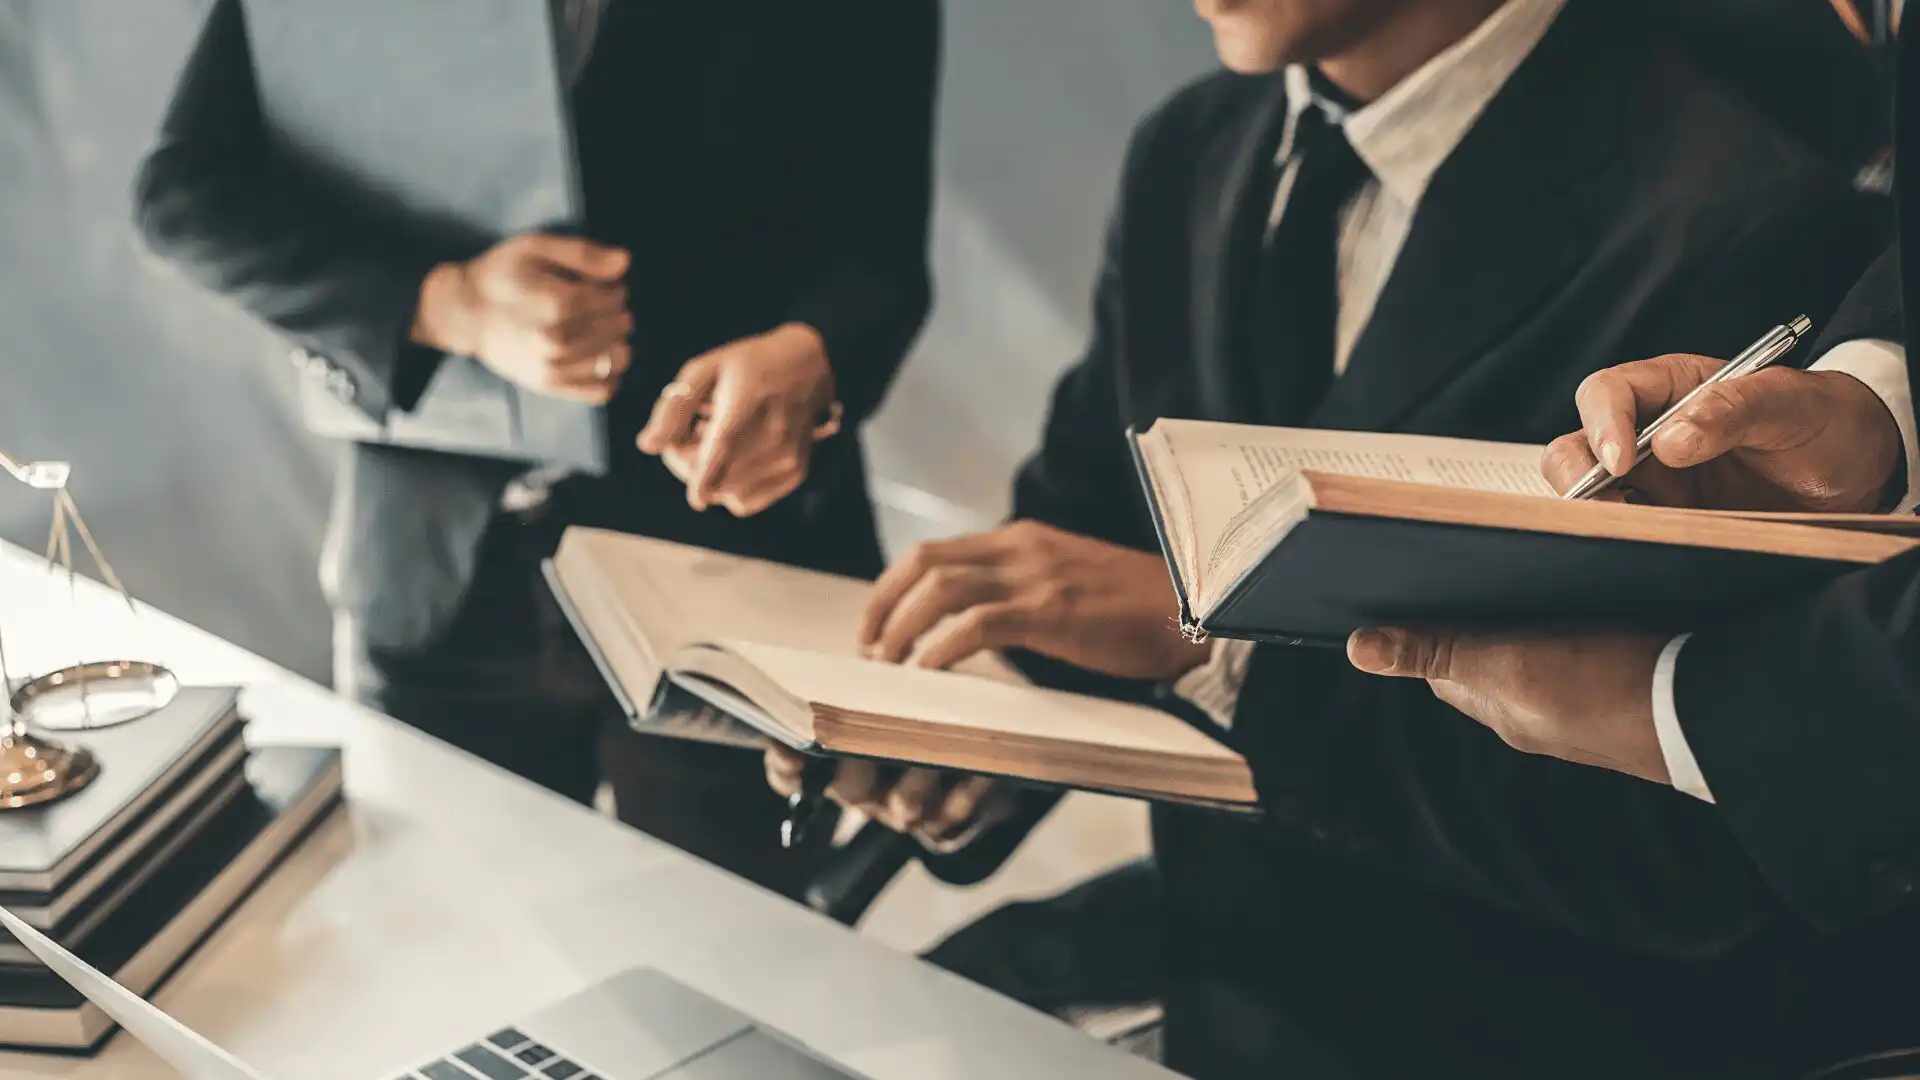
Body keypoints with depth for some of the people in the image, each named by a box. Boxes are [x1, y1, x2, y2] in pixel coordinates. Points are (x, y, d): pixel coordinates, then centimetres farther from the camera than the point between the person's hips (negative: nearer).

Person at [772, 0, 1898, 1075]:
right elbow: (1078, 521, 10)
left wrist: (1222, 638, -25)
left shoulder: (1741, 224, -20)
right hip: (1206, 980, 6)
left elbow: (1698, 839, -23)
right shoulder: (1196, 153, 3)